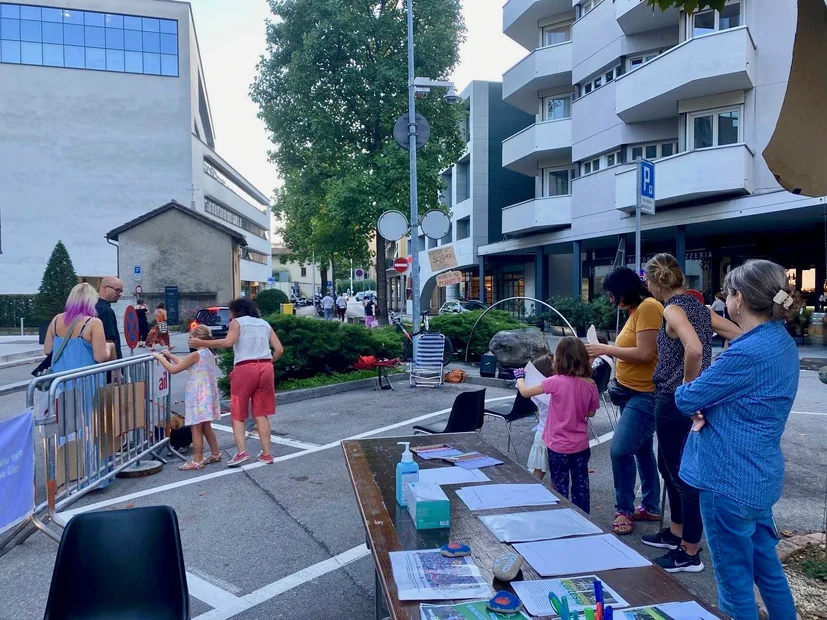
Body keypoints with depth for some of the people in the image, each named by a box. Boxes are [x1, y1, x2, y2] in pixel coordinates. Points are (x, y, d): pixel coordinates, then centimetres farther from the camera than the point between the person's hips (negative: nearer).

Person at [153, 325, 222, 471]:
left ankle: (197, 461, 1)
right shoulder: (209, 354, 9)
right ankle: (215, 454, 28)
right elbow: (187, 365, 22)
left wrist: (160, 357, 0)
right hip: (207, 393, 9)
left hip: (198, 395, -9)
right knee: (205, 426, 19)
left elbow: (173, 370, -12)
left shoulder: (195, 355, -17)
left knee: (196, 428, -3)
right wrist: (170, 356, 25)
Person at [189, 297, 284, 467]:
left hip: (245, 369, -4)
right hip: (265, 368, 5)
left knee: (237, 414, 3)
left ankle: (242, 452, -12)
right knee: (260, 413, 11)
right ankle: (266, 454, 9)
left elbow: (228, 342, -14)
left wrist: (202, 343, -10)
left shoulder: (237, 322, 5)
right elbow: (279, 349, 10)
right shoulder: (264, 324, 19)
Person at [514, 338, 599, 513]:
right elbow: (591, 413, 7)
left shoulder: (556, 382, -19)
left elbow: (525, 392, -10)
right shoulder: (590, 385, -6)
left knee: (560, 486, 9)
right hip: (581, 445, 4)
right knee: (581, 485, 17)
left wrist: (520, 377, 8)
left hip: (559, 446, -4)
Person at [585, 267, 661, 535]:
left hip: (646, 394, -10)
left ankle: (624, 510, 3)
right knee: (642, 451, 17)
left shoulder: (648, 307, -17)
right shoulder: (635, 310, 11)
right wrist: (607, 351, -1)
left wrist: (606, 349, -15)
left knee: (621, 450, -12)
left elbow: (645, 353, -24)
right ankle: (650, 507, 29)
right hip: (631, 392, 10)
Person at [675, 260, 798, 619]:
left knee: (734, 577, 8)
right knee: (766, 565, 23)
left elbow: (684, 400, -17)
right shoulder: (783, 343, 5)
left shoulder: (748, 353, -26)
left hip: (730, 481, -9)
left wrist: (693, 397, 6)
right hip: (759, 478, 9)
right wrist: (707, 409, -7)